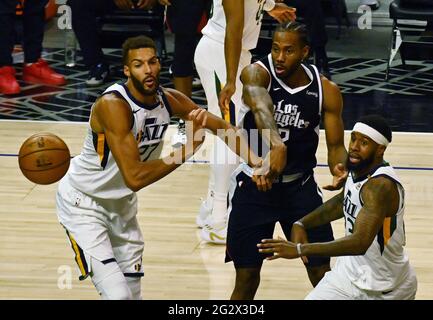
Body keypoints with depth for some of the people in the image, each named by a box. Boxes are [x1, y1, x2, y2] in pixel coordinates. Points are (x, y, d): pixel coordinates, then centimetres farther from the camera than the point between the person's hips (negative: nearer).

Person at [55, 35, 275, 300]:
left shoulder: (169, 100, -11)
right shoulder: (113, 106, -32)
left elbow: (221, 126, 4)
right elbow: (134, 177, -37)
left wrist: (253, 160, -10)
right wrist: (187, 151, -37)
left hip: (122, 203, 7)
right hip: (82, 202, -7)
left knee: (133, 293, 12)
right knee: (118, 295, -20)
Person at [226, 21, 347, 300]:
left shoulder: (326, 91, -7)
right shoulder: (257, 74, -18)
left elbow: (336, 145, 2)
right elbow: (259, 103, -41)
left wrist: (339, 167, -23)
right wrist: (275, 141, -62)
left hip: (300, 186, 2)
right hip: (254, 184, -2)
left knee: (322, 271, 4)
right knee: (247, 278, -1)